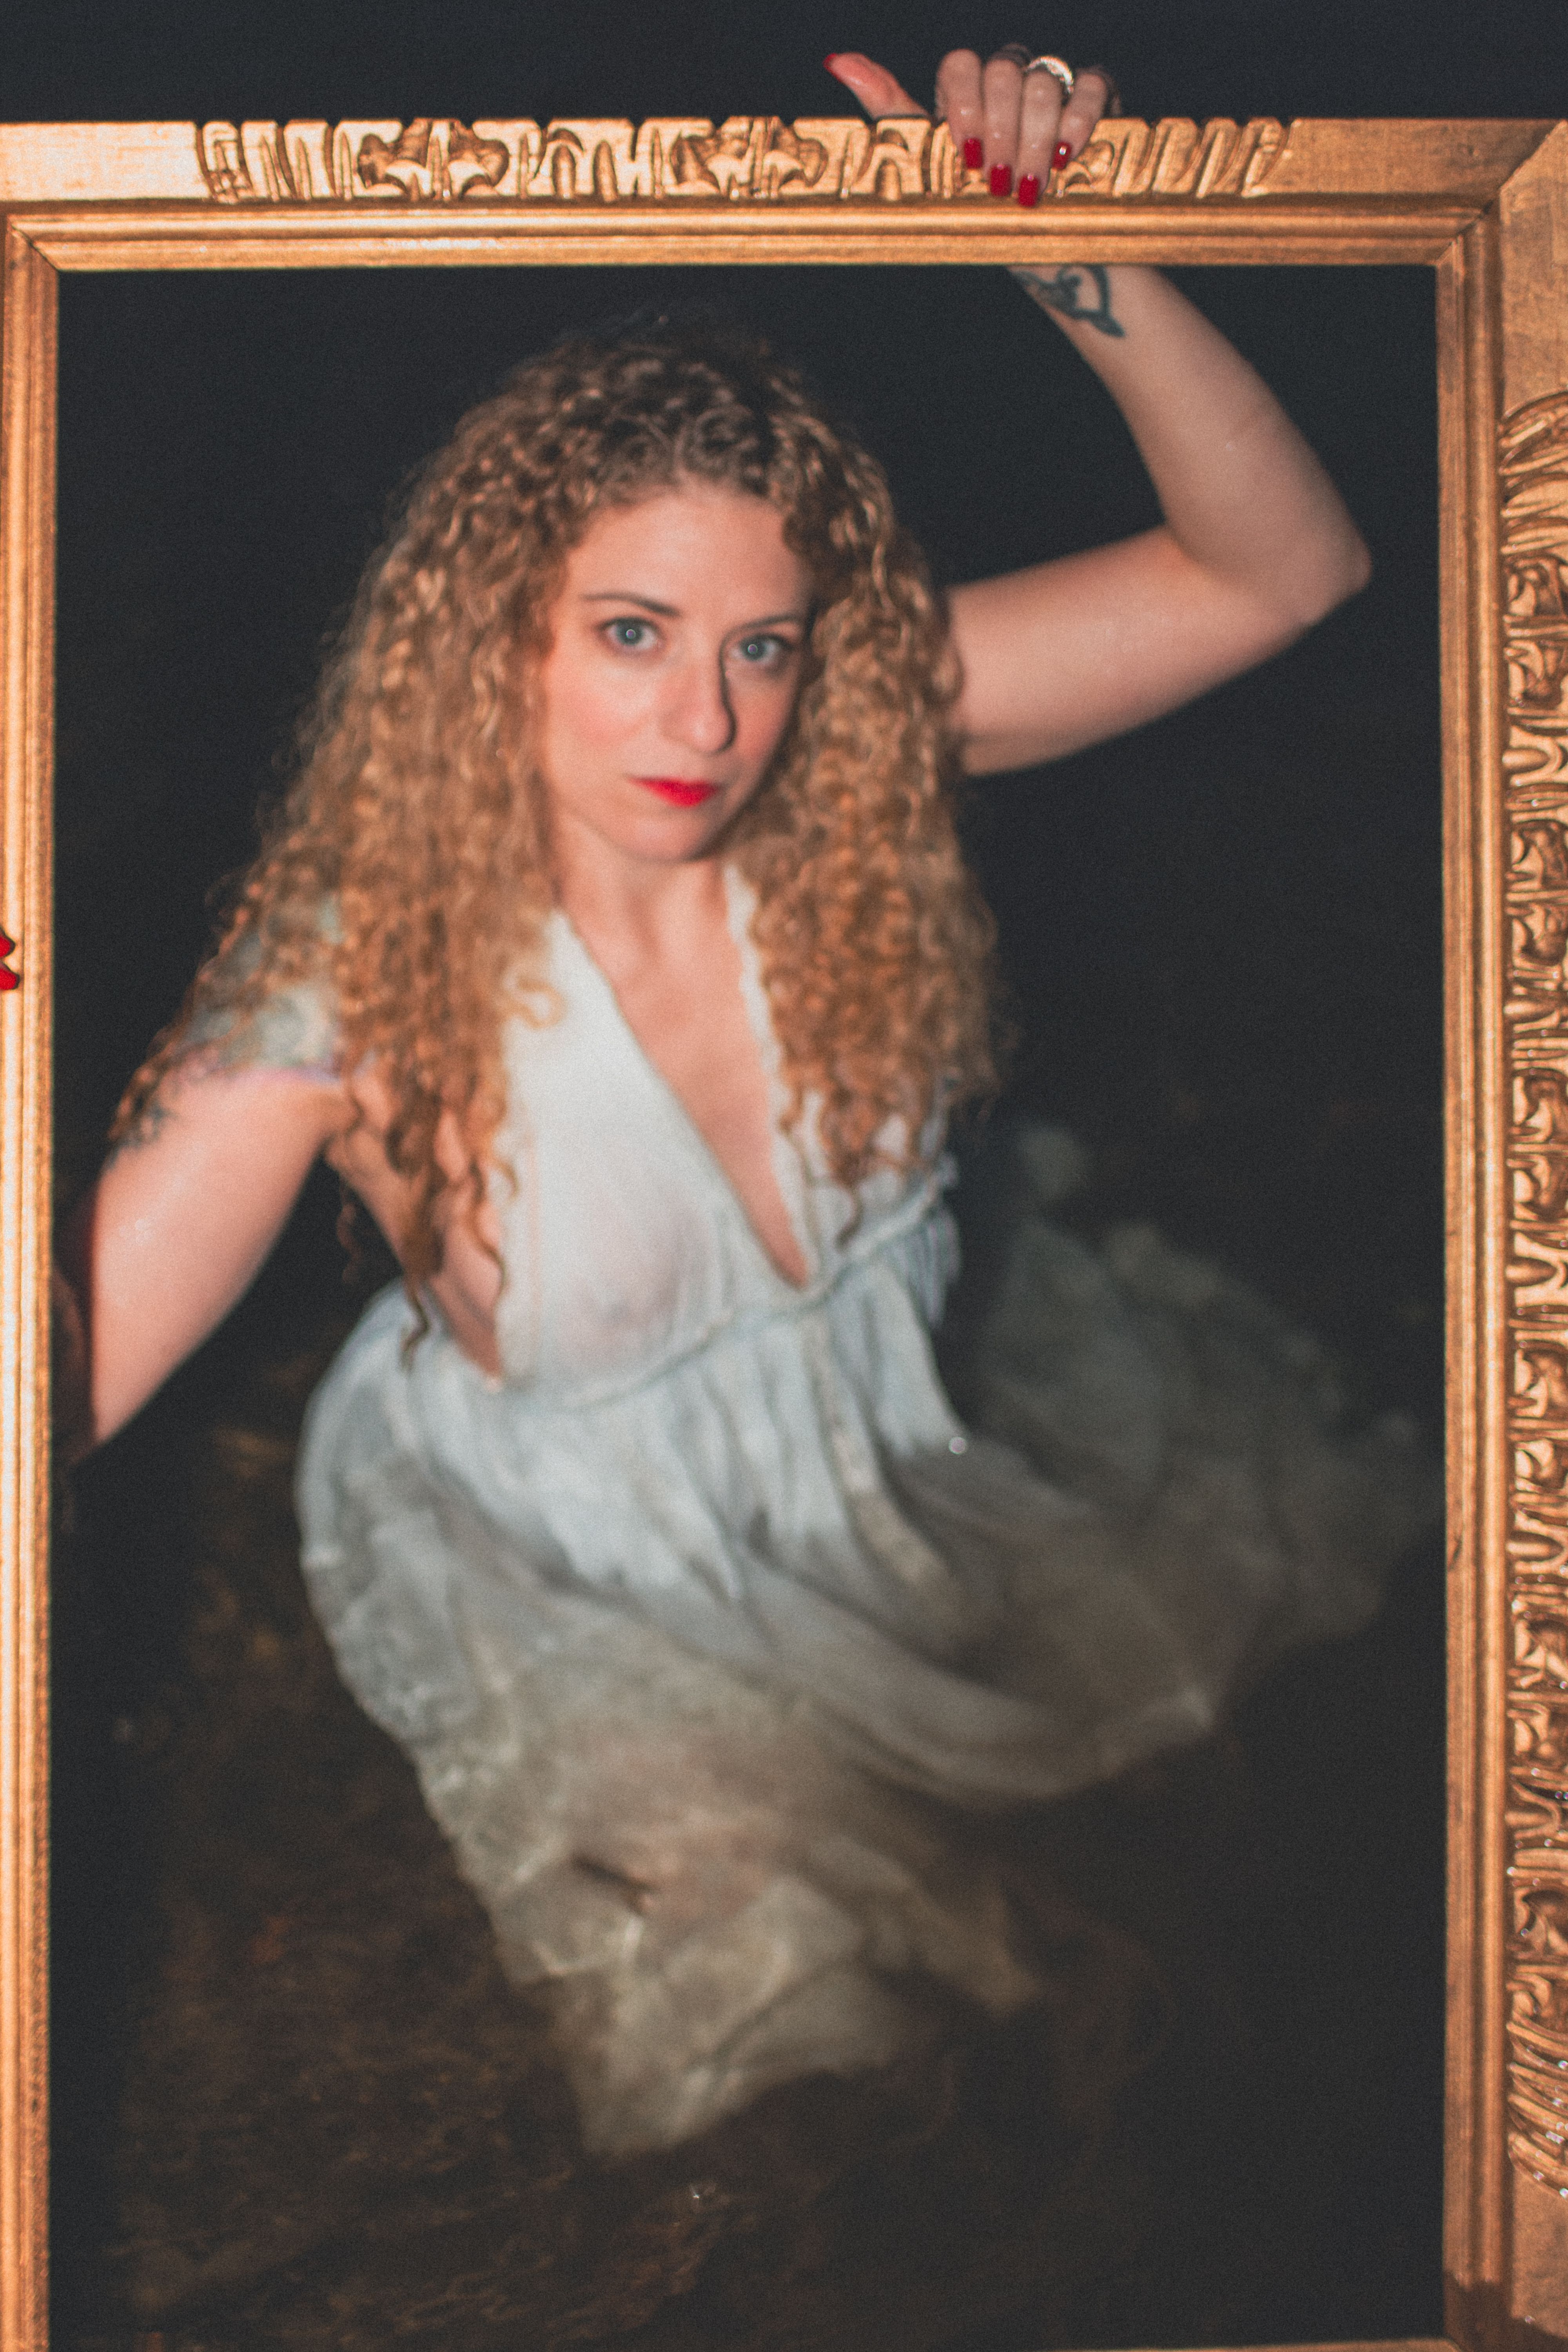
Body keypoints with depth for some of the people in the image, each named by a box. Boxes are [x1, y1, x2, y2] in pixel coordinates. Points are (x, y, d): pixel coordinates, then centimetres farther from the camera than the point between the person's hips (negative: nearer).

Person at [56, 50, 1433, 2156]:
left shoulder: (855, 766, -15)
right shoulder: (360, 980, -24)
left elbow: (1280, 566, -18)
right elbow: (61, 1377, -27)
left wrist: (1067, 251, -33)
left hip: (909, 1432, 4)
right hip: (576, 1572, -3)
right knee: (756, 1950, -19)